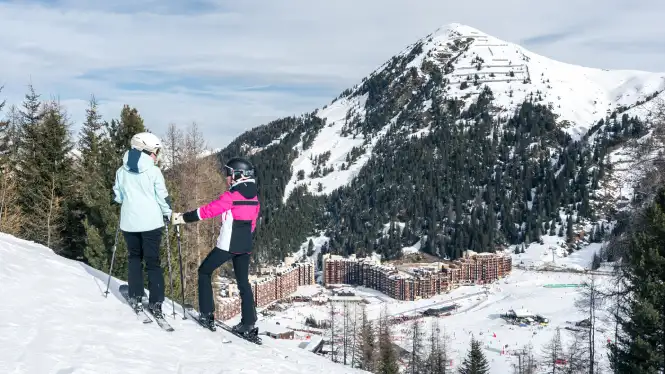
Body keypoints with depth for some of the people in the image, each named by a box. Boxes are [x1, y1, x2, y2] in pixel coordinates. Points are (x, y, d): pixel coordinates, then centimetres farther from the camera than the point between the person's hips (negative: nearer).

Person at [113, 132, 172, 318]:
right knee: (153, 261, 4)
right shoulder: (154, 171, -9)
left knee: (134, 258, 18)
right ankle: (155, 303, 2)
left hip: (129, 222, 3)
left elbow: (117, 196, 10)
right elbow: (162, 197, -6)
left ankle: (136, 299, 17)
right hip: (151, 222, -3)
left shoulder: (121, 171, 2)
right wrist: (168, 214, 10)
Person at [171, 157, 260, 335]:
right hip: (245, 246, 7)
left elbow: (208, 210, -15)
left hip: (227, 245, -7)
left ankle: (207, 315, 10)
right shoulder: (254, 198, 8)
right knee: (243, 281, 13)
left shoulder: (231, 196, -15)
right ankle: (248, 323, 8)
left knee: (204, 272, 12)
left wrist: (183, 218, -7)